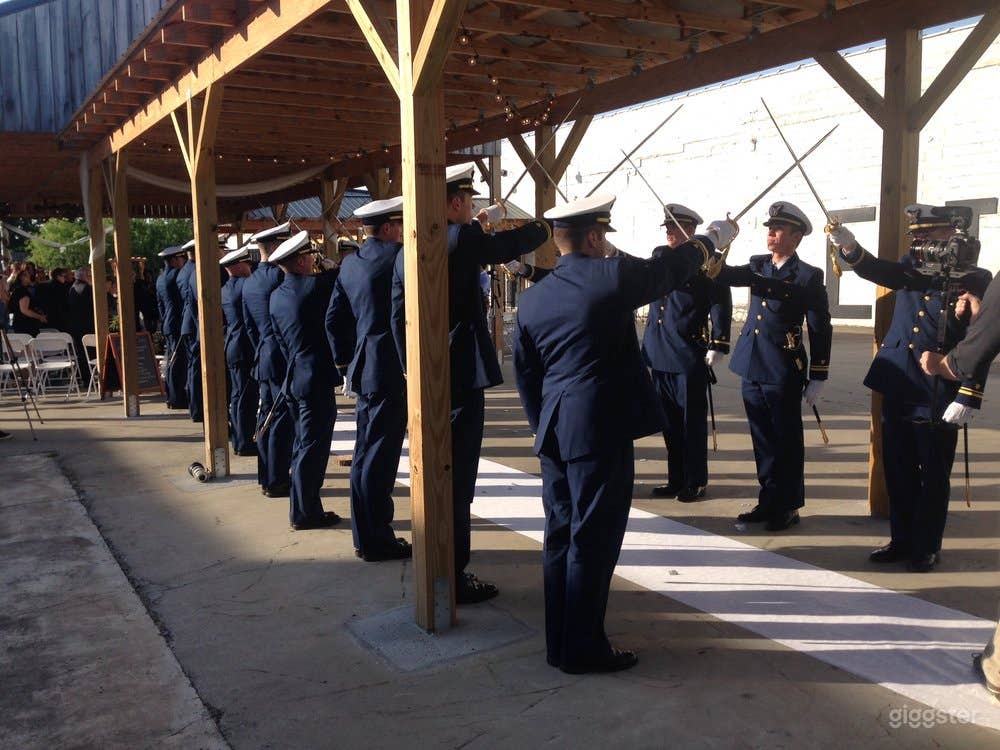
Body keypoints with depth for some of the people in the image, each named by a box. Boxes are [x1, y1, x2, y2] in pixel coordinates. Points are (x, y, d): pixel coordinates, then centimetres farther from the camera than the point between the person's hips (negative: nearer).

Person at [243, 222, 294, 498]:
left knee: (267, 417, 14)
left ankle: (266, 478, 21)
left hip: (263, 358, 9)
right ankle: (276, 482, 3)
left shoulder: (249, 282, 12)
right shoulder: (279, 275, -14)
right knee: (283, 420, -3)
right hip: (283, 358, -9)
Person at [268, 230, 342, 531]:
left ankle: (304, 508, 25)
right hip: (317, 379, -8)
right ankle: (306, 513, 5)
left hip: (294, 377, 9)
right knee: (313, 447, -2)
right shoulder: (314, 285, -14)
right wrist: (332, 268, 8)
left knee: (303, 444, 17)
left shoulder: (276, 296, 10)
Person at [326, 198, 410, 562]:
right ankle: (377, 542, 6)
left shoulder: (350, 263, 12)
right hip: (390, 371, -9)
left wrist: (344, 361, 19)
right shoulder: (394, 256, -12)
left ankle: (365, 535, 25)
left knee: (365, 453, 14)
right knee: (380, 456, -2)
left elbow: (334, 318, 14)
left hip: (363, 368, 9)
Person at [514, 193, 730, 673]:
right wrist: (712, 239, 28)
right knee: (593, 541, 2)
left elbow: (526, 377, 12)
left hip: (554, 435, 7)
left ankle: (559, 643, 25)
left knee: (561, 537, 14)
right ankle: (582, 650, 12)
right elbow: (671, 269, 9)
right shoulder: (613, 276, -9)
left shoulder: (531, 300, 7)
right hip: (602, 431, -6)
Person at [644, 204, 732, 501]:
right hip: (660, 354, 6)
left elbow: (721, 304, -8)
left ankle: (695, 482, 16)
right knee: (669, 422, 13)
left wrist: (718, 345, -13)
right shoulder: (659, 255, 13)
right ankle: (676, 479, 24)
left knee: (692, 422, 4)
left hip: (690, 354, -6)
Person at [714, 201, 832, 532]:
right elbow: (728, 276, -5)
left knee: (787, 441, 6)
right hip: (752, 367, 6)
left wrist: (817, 378, -6)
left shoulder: (808, 277, -5)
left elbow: (821, 330, -5)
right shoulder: (758, 265, 12)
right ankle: (768, 502, 25)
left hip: (783, 371, -5)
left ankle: (788, 507, 18)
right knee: (762, 440, 13)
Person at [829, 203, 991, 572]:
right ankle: (901, 540, 27)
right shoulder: (911, 267, 8)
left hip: (938, 399, -5)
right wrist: (850, 247, -29)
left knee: (933, 476, 7)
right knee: (898, 472, 13)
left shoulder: (974, 280, -6)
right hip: (897, 390, 5)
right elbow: (878, 270, -8)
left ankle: (926, 548, 21)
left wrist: (967, 398, -15)